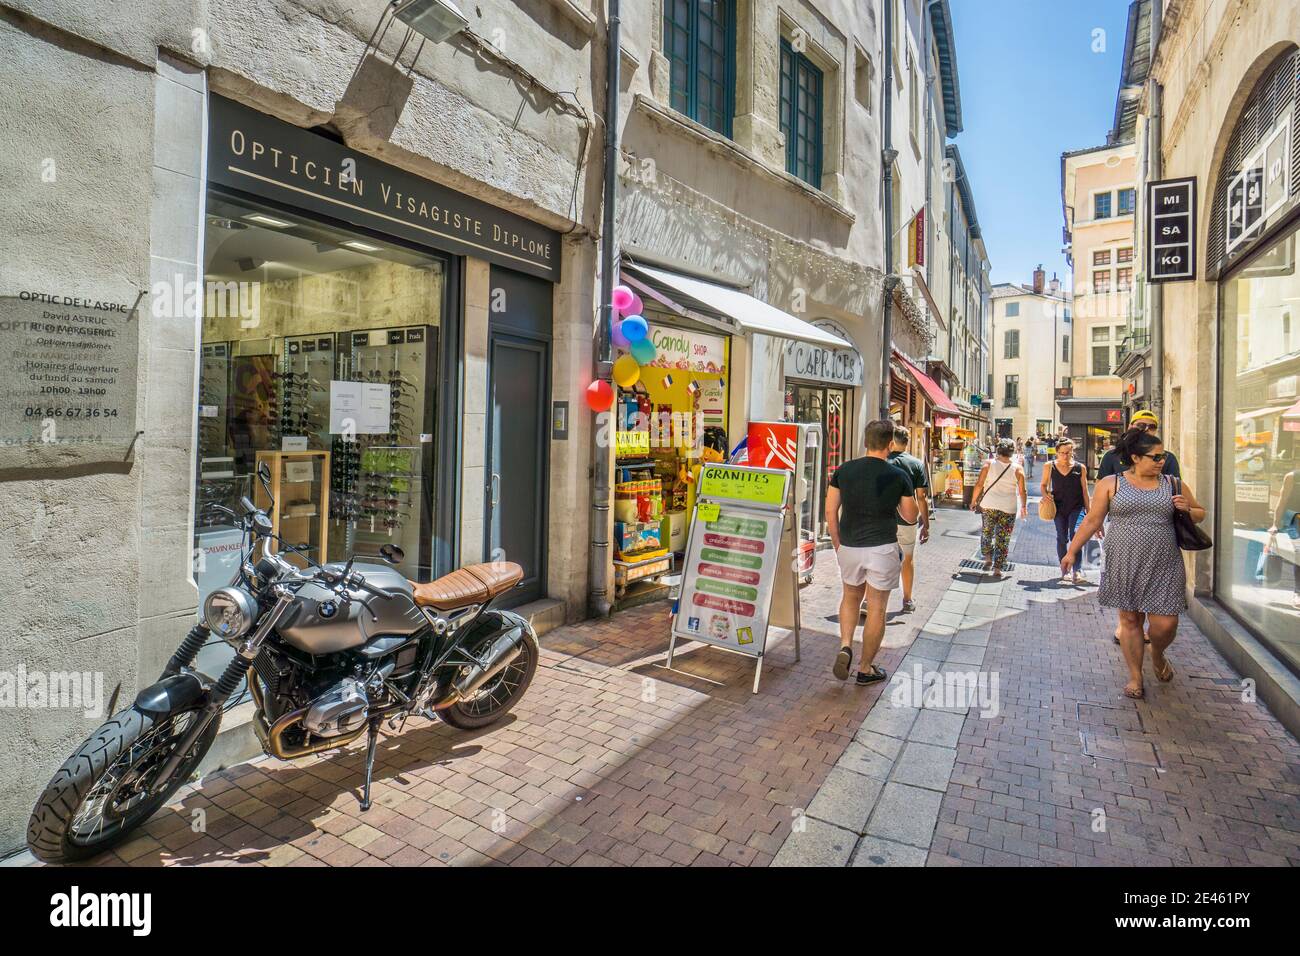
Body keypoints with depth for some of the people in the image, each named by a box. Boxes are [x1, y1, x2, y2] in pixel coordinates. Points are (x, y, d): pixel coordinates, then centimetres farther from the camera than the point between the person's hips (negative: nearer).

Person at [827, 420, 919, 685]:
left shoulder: (844, 470, -2)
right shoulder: (898, 476, -7)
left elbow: (830, 511, 1)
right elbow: (910, 516, 2)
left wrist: (837, 543, 12)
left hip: (849, 547, 3)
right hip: (882, 548, -2)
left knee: (850, 597, 24)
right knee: (876, 609, 9)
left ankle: (845, 647, 6)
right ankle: (866, 668, 19)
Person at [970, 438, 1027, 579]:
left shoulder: (988, 464, -4)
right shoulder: (1018, 469, -2)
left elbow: (979, 484, -5)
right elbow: (1022, 491, 0)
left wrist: (974, 501, 7)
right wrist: (1024, 506, 14)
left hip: (988, 505, 0)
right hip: (1009, 509, 0)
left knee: (987, 533, 22)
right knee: (1002, 540, 6)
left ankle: (988, 559, 13)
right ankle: (997, 569, 5)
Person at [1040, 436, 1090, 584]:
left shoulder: (1080, 468, -1)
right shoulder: (1050, 467, 0)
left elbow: (1085, 491, 3)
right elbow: (1043, 485, 12)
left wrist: (1088, 511, 3)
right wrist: (1046, 494, -9)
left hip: (1076, 507, -2)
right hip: (1059, 507, 2)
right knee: (1062, 538, 10)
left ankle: (1076, 571, -18)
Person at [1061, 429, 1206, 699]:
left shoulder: (1174, 484, 9)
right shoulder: (1110, 484, 1)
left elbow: (1199, 514, 20)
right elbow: (1092, 521, 4)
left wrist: (1187, 510, -3)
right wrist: (1072, 551, 2)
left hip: (1163, 566, 2)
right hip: (1124, 565, -1)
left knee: (1165, 624, 0)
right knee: (1130, 620, 6)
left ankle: (1157, 655, 34)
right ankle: (1135, 677, 20)